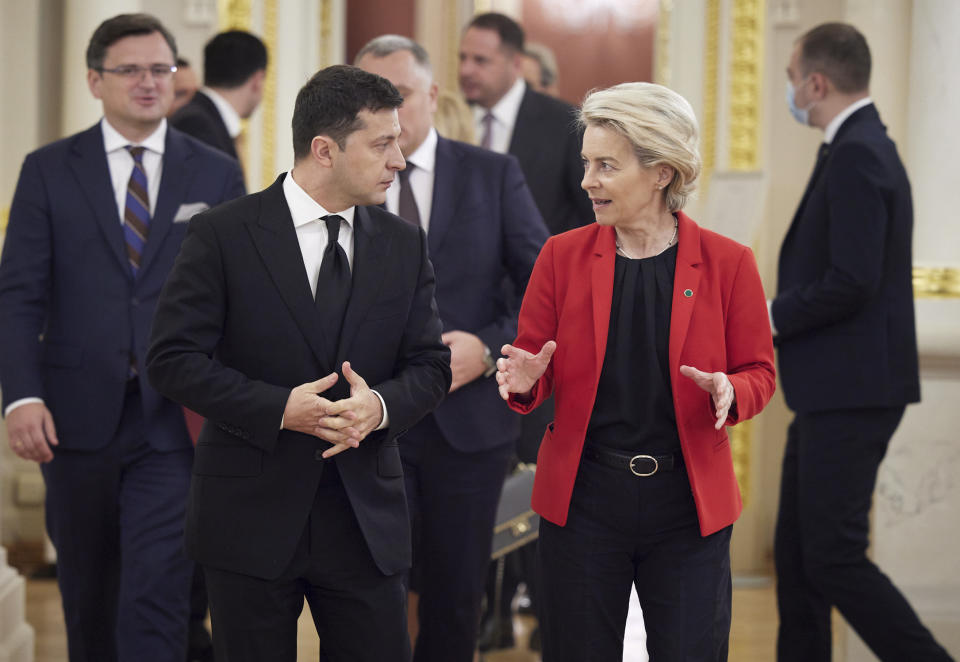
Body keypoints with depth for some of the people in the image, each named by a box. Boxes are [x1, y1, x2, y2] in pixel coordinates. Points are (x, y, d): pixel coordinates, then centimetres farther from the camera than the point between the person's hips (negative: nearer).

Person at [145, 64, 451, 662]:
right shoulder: (224, 235, -5)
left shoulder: (405, 244, 8)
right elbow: (174, 359, -9)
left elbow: (430, 365, 8)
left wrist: (381, 405, -14)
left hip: (367, 518, 3)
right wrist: (280, 408, -20)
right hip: (252, 516, -3)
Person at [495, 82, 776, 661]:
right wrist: (525, 383, -16)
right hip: (583, 499, 1)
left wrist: (728, 393, -17)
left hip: (688, 506, -1)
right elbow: (532, 366, 7)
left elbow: (758, 371, 5)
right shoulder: (563, 255, 2)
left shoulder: (727, 263, -1)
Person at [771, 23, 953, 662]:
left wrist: (773, 315, -13)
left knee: (835, 556, -8)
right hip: (831, 389, 11)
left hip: (852, 394, -11)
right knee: (797, 554, 13)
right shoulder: (864, 149, 15)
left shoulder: (856, 158, -17)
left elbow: (852, 282, -25)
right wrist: (779, 313, 10)